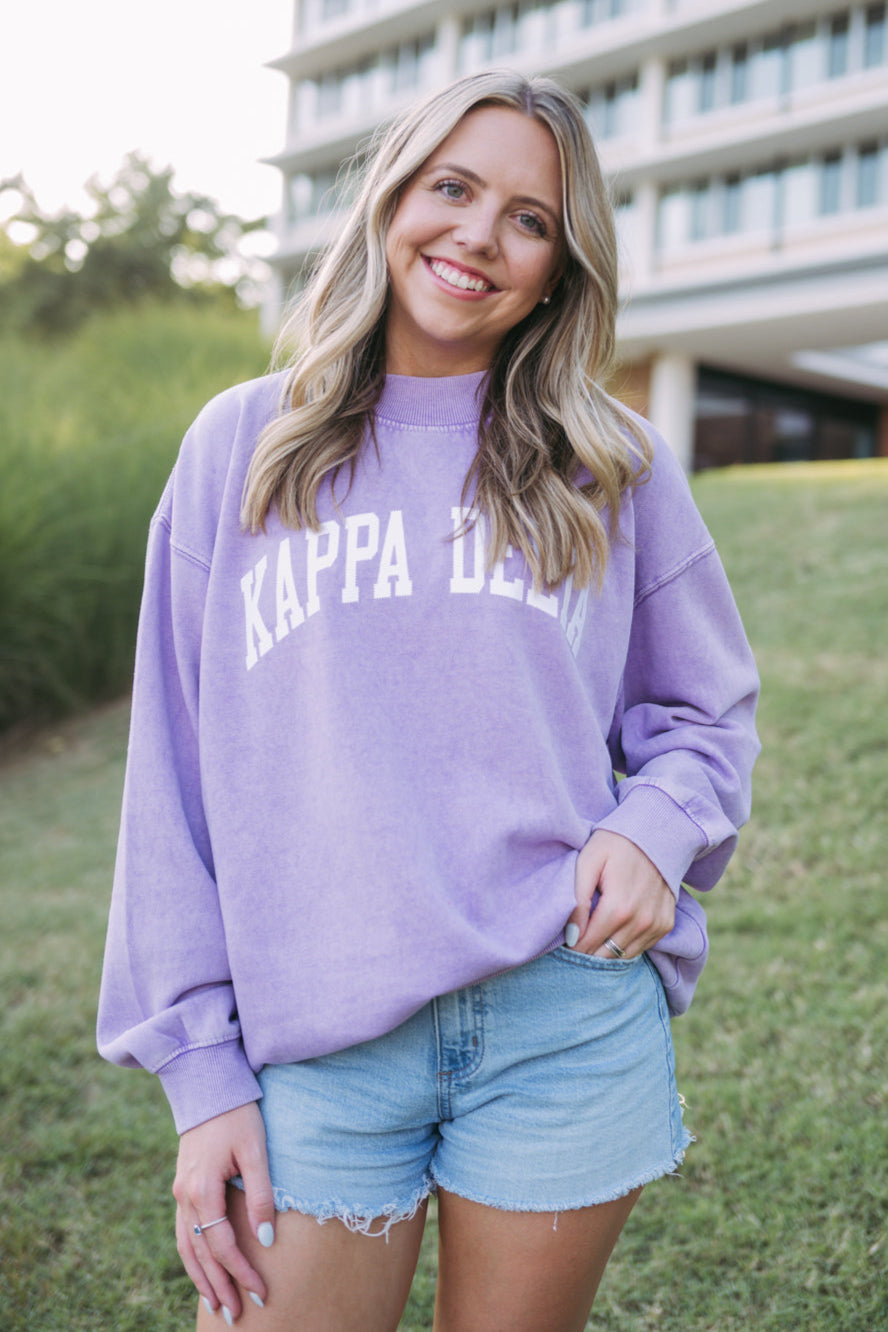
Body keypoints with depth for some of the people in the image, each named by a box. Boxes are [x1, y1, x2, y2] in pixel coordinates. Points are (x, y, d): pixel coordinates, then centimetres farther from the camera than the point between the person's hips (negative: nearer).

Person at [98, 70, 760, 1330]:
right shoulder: (240, 448, 5)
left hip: (570, 1023, 1)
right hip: (318, 1045, 0)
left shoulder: (616, 468, 6)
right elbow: (177, 779, 4)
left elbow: (705, 711, 15)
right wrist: (203, 1071, 0)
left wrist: (652, 831, -8)